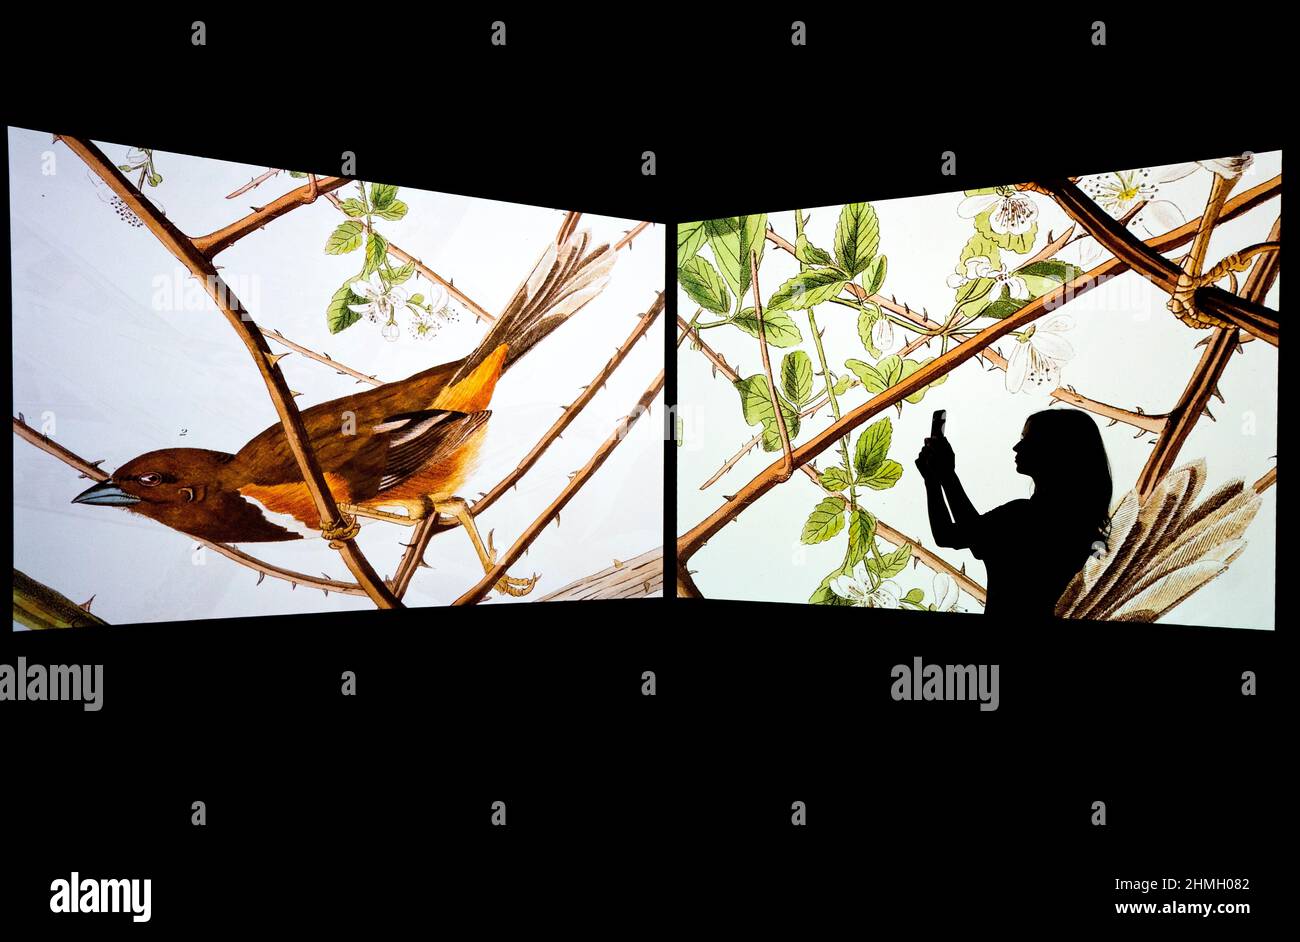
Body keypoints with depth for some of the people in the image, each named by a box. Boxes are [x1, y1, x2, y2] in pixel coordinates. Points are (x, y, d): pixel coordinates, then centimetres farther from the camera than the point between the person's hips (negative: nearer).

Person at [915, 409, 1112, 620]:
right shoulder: (1026, 512, 14)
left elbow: (981, 544, -23)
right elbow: (946, 536, 17)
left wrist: (948, 476, -17)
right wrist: (933, 477, 7)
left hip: (1024, 613, -8)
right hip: (1001, 615, 8)